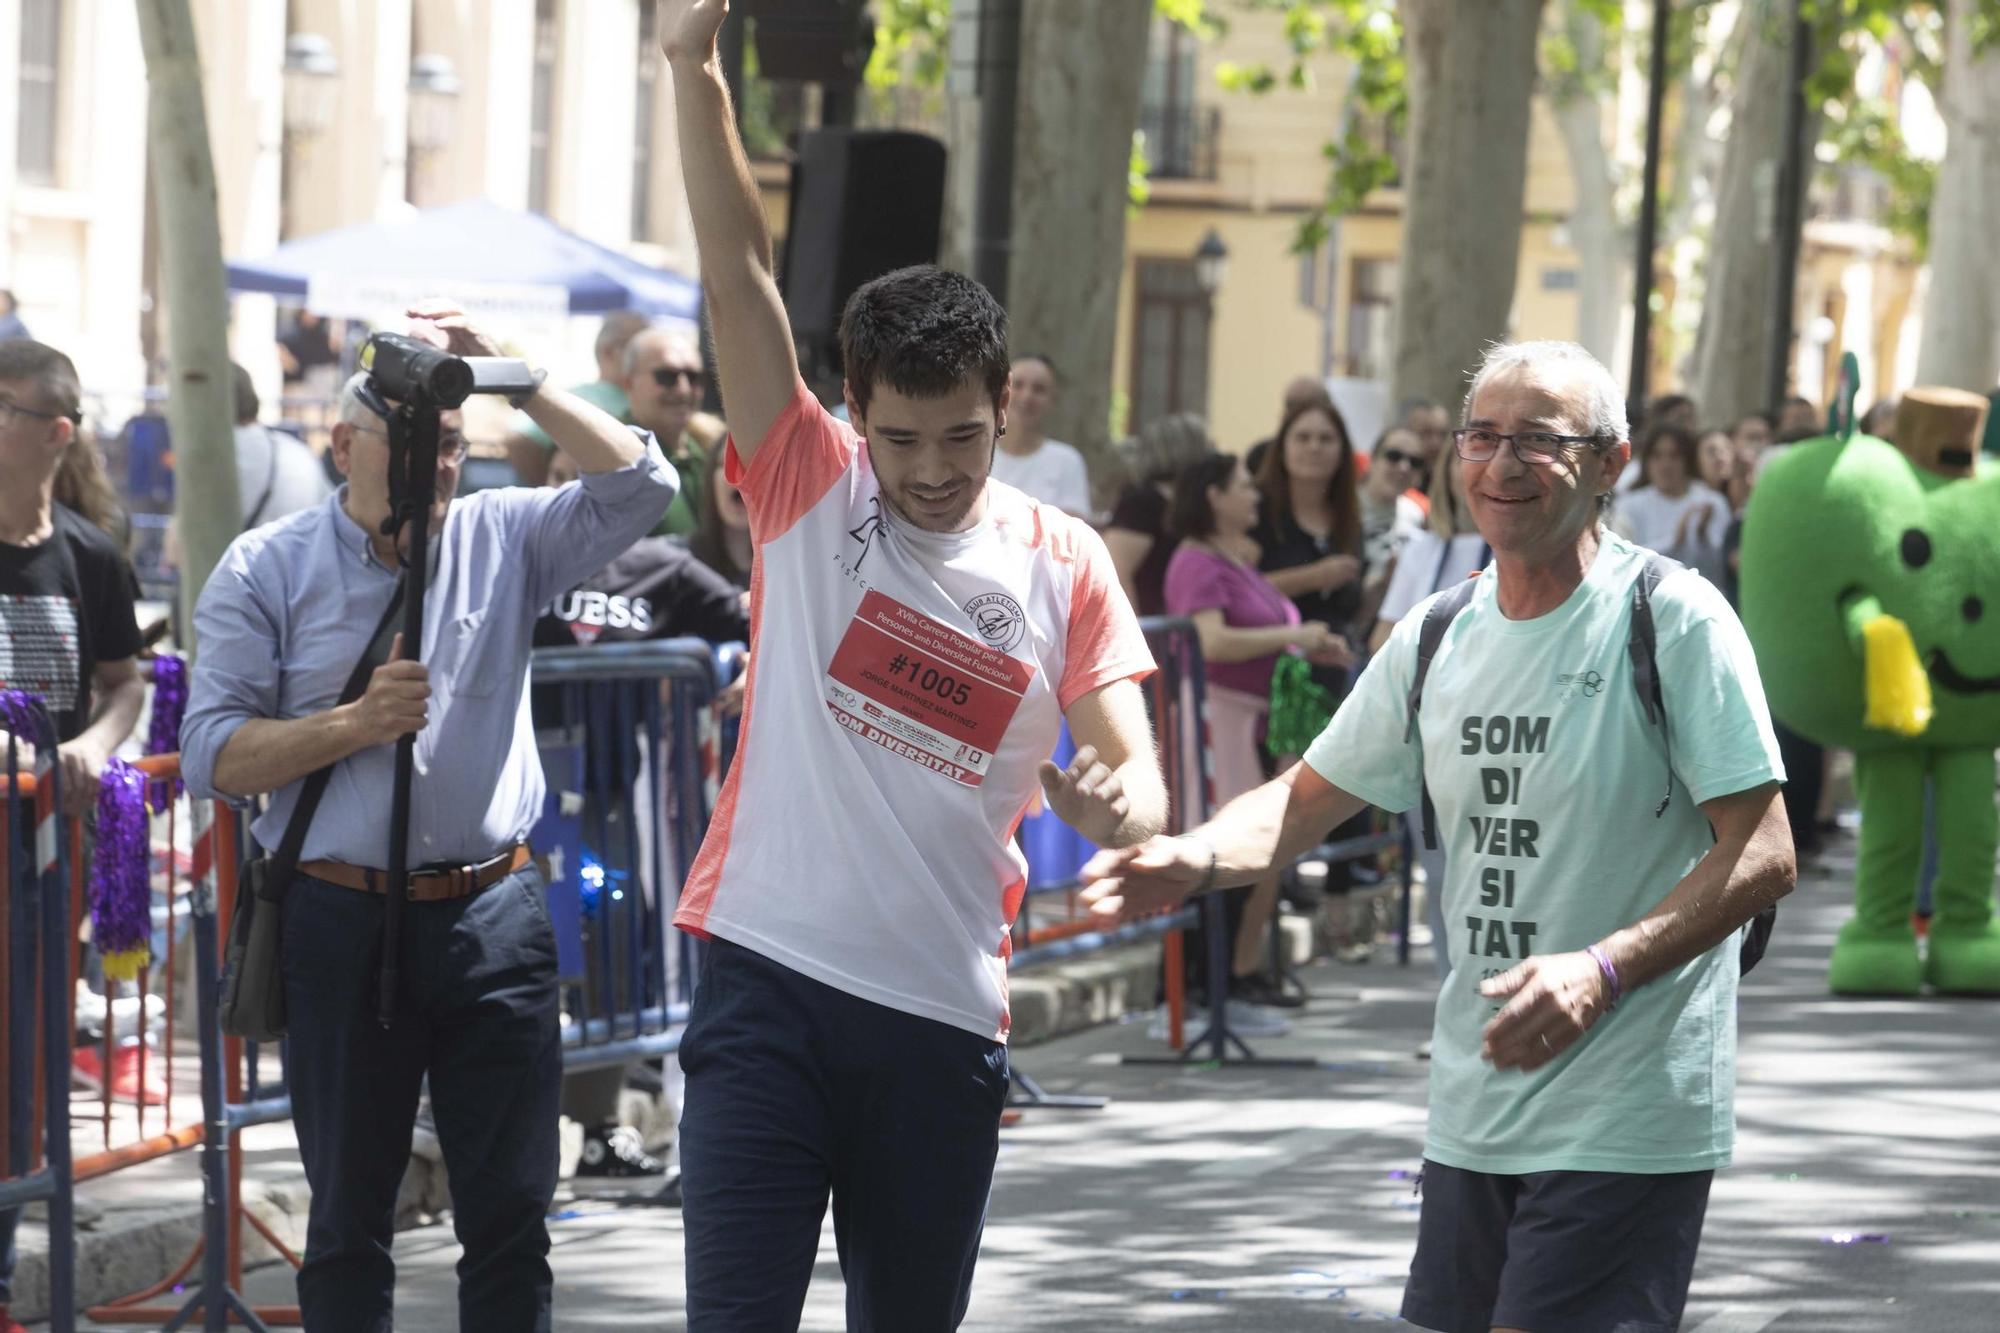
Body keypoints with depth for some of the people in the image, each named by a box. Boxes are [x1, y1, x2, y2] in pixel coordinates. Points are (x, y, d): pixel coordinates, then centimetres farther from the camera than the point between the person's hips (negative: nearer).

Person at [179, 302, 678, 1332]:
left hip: (493, 918, 1)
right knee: (348, 1216, 7)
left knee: (510, 1211, 2)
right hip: (343, 926, -1)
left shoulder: (502, 540, 8)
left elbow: (637, 485, -5)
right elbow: (212, 755, -3)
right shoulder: (268, 570, 2)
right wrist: (354, 724, -14)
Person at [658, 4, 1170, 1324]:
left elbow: (1132, 766, -2)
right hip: (772, 981, -2)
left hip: (945, 1015, 2)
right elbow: (739, 275, -9)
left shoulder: (1063, 566, 3)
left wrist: (1122, 801, -28)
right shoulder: (811, 487, 0)